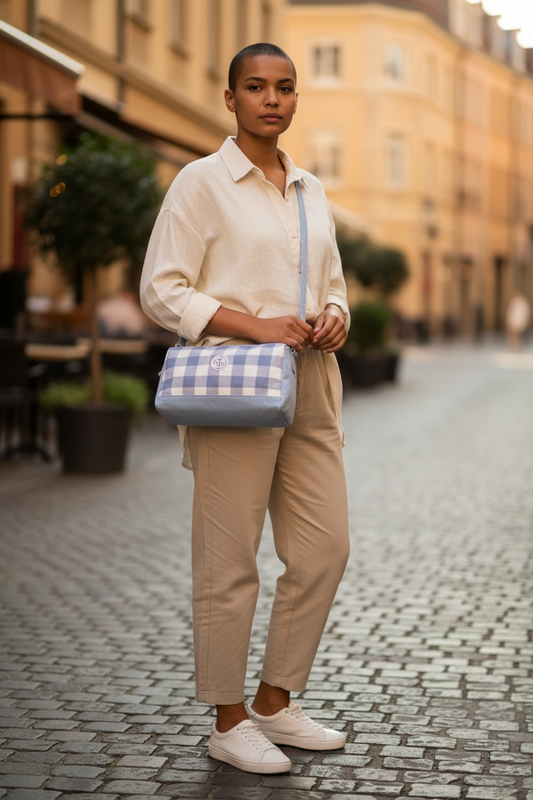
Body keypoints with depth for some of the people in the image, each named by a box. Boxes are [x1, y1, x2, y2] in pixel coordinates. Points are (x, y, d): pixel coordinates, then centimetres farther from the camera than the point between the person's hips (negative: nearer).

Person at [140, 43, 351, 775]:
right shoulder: (202, 181, -3)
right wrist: (256, 325, -18)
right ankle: (228, 722, 13)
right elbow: (162, 290, -8)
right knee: (229, 561, -1)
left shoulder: (310, 190, 16)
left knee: (325, 548, 8)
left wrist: (334, 318, -1)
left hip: (310, 388, 7)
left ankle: (276, 704, 23)